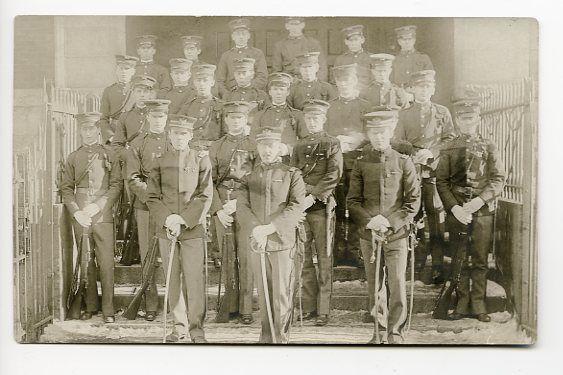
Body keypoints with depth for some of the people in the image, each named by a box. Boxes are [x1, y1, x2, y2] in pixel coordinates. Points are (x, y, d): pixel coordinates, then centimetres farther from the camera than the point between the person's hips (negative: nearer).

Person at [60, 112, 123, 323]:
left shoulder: (110, 155, 7)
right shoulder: (73, 158, 12)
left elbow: (117, 185, 1)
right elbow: (66, 188, 10)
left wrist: (98, 205, -10)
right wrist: (76, 212, -4)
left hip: (103, 217, -2)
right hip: (80, 218, 2)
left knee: (106, 263, -4)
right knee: (86, 263, 6)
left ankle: (108, 310, 2)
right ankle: (90, 307, 17)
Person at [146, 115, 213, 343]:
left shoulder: (201, 161, 4)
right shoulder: (160, 162, 8)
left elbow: (205, 196, -2)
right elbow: (152, 197, 4)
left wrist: (183, 219, -13)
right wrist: (167, 219, -12)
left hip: (193, 228, -2)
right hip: (165, 229, 2)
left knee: (194, 278, -4)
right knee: (172, 279, 7)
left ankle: (196, 328, 5)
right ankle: (178, 324, 18)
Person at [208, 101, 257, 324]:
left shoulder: (255, 146, 6)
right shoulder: (216, 147, 12)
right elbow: (209, 181, 7)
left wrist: (238, 203, -10)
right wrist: (218, 209, -5)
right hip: (221, 207, 2)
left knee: (245, 256, -5)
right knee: (227, 257, 5)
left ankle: (246, 308, 2)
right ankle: (230, 306, 13)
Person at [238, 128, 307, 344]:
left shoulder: (292, 174, 3)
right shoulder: (250, 177, 12)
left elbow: (296, 207, -8)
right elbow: (242, 207, 0)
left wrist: (269, 228, -18)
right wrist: (255, 230, -17)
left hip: (283, 242, -3)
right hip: (257, 244, 3)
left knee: (282, 293, -1)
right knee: (263, 293, 10)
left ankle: (281, 338, 10)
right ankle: (266, 337, 21)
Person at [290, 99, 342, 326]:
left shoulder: (332, 144, 3)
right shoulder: (299, 146, 18)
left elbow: (333, 176, -9)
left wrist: (312, 195, -18)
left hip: (322, 206, -4)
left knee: (324, 259, -2)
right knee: (303, 258, 5)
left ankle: (323, 311, 2)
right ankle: (309, 307, 13)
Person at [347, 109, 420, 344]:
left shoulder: (404, 162, 3)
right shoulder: (361, 163, 6)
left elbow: (413, 201, 0)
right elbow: (352, 201, 5)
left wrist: (391, 223, -12)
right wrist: (370, 221, -12)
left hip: (397, 234, -1)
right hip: (368, 234, 2)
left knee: (397, 282, -4)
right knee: (374, 284, 7)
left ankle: (395, 332, 10)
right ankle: (380, 329, 21)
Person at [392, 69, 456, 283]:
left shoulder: (442, 113, 15)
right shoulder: (404, 114, 16)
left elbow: (450, 139, 8)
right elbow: (396, 142, 7)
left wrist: (431, 152, -8)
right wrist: (415, 150, -9)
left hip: (435, 170, -1)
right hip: (410, 170, 2)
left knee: (436, 215, -7)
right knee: (414, 214, 2)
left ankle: (438, 266, -5)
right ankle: (420, 253, 15)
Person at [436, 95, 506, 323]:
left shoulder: (488, 147, 6)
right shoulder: (449, 149, 7)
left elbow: (499, 178, -1)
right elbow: (441, 181, 2)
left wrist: (479, 200, -15)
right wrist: (454, 207, -11)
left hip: (483, 212, 0)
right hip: (456, 212, 0)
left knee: (480, 261, 4)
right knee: (459, 261, 5)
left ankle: (478, 306, 13)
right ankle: (462, 305, 14)